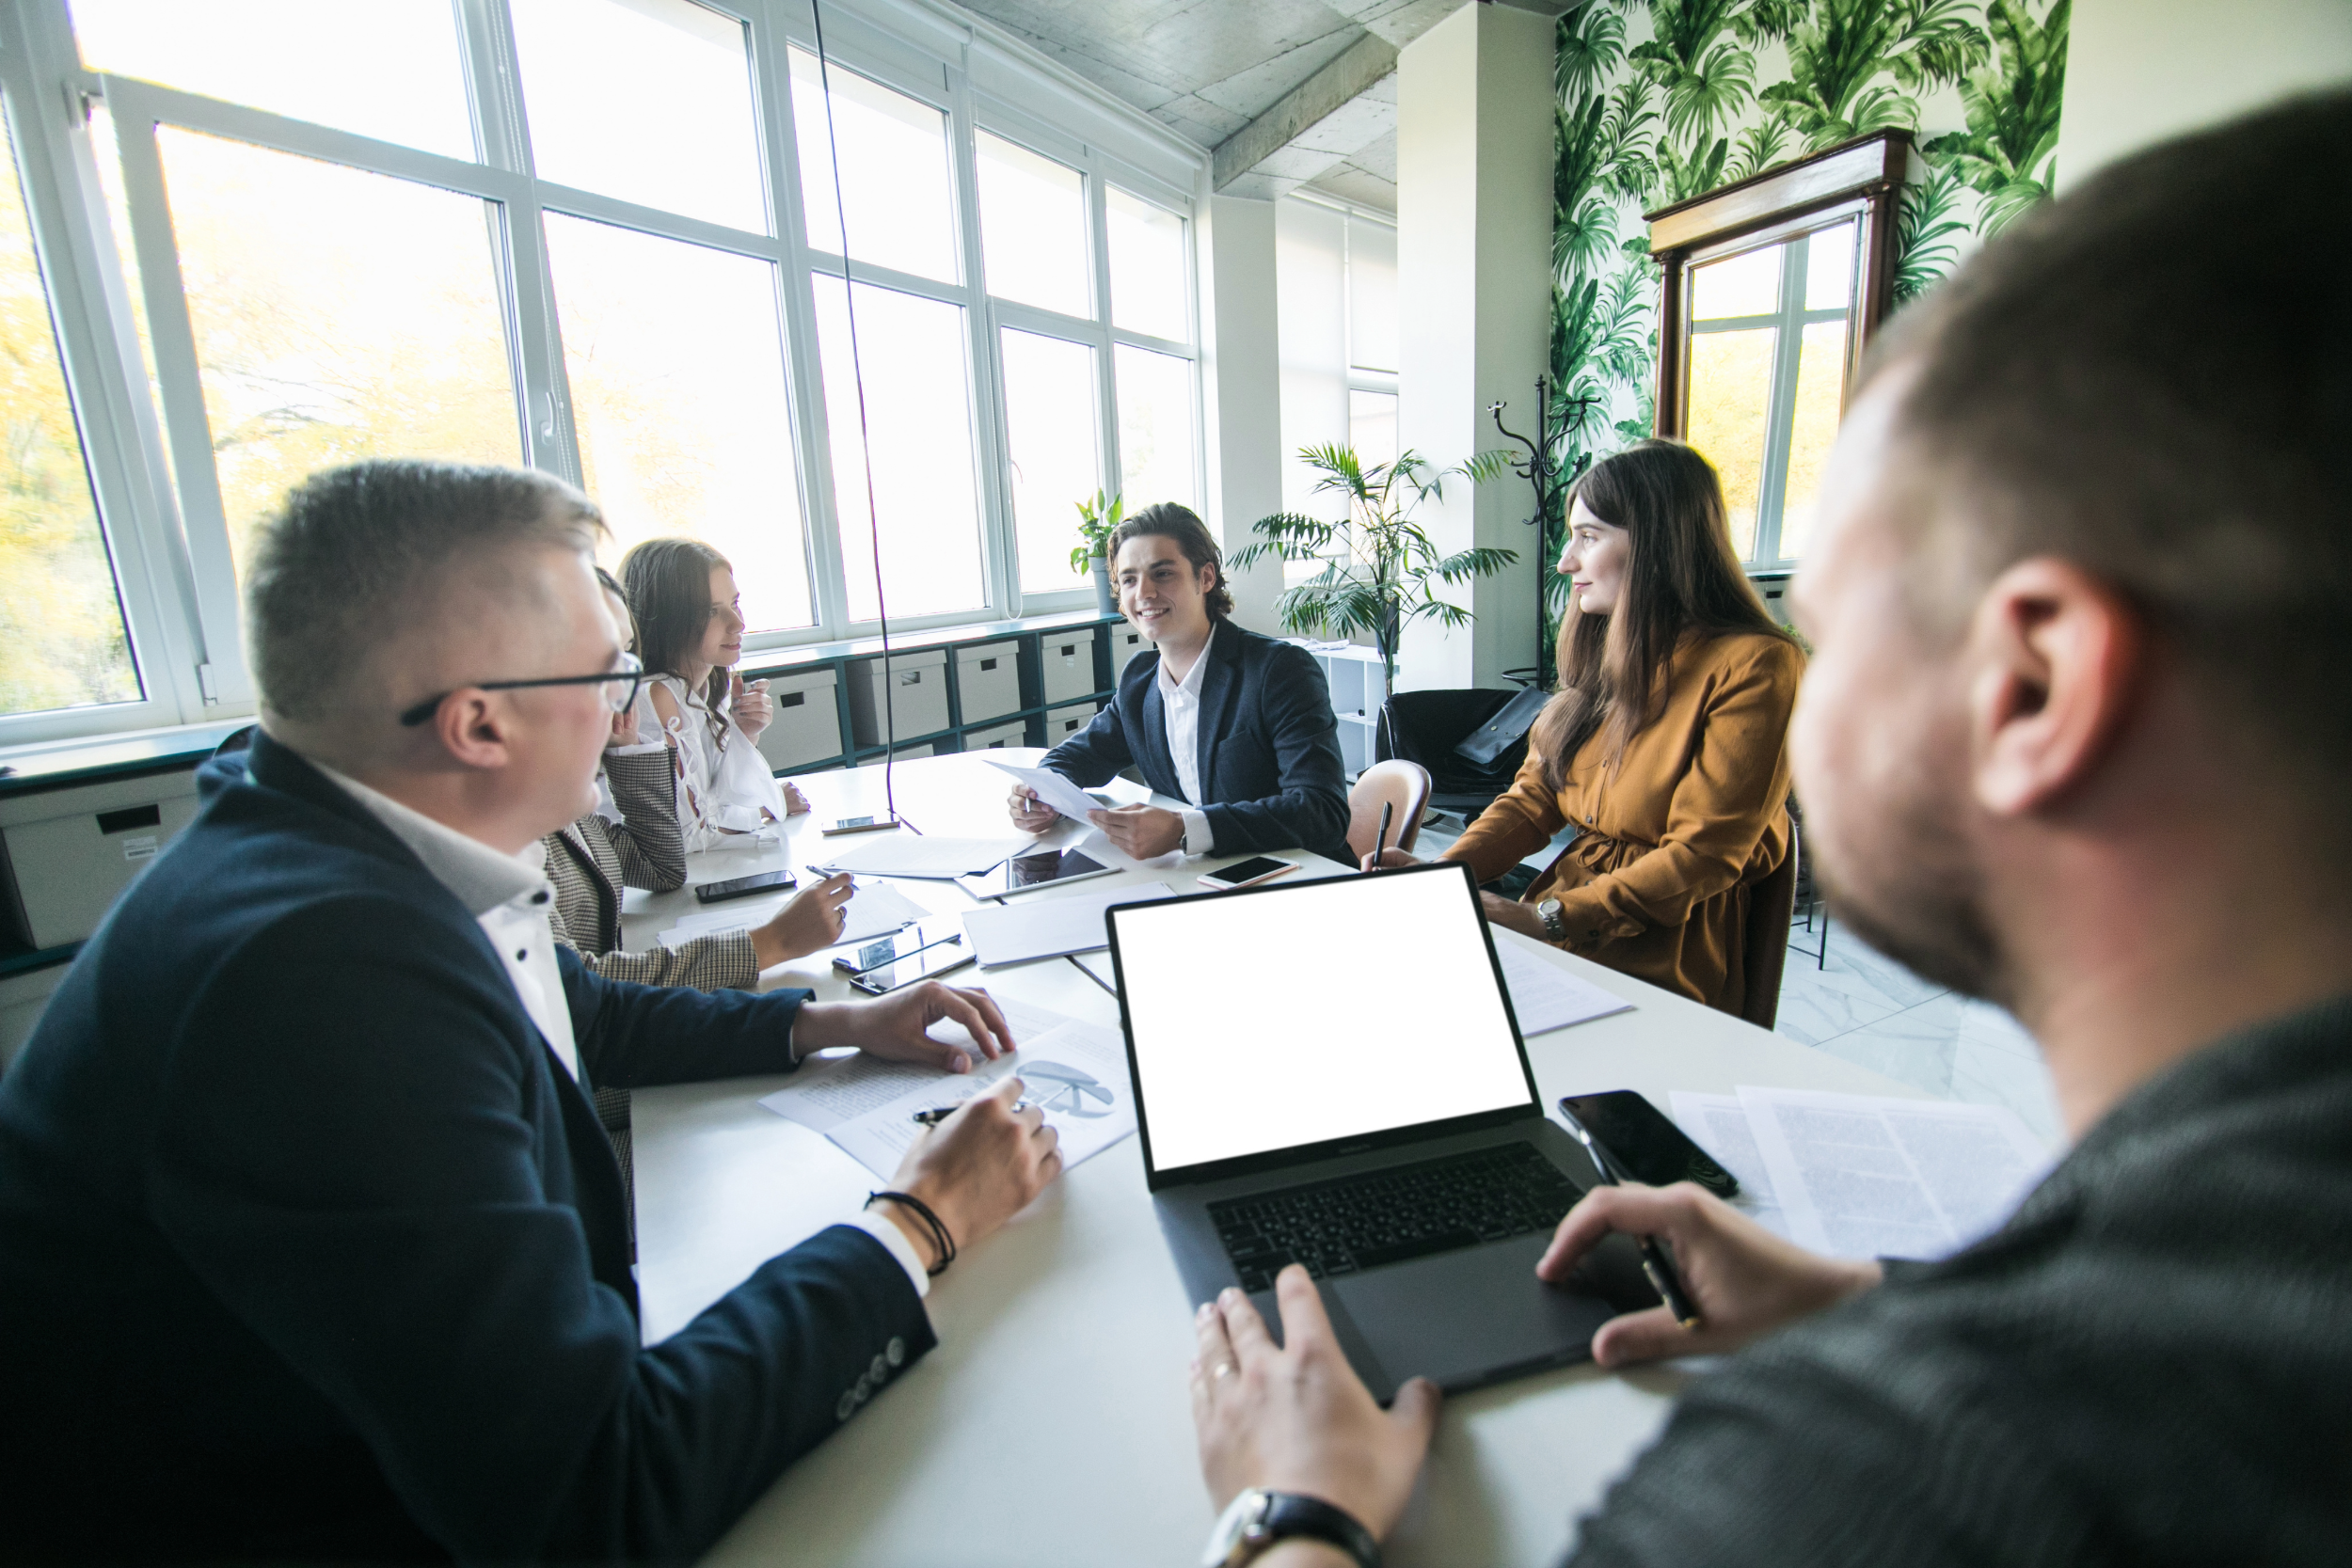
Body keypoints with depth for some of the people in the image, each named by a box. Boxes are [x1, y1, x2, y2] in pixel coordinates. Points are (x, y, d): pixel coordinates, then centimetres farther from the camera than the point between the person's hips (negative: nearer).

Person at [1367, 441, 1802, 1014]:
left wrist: (1548, 920, -22)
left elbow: (1702, 855, -15)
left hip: (1661, 959, -6)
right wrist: (1442, 873, -6)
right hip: (1559, 923, 6)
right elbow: (1534, 793, 10)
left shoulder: (1756, 667, -10)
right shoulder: (1606, 653, 13)